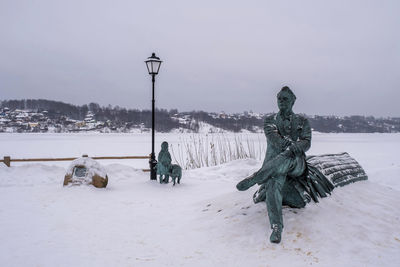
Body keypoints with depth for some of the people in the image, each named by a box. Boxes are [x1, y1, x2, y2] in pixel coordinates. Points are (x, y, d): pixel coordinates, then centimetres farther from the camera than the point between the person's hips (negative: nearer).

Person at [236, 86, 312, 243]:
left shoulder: (302, 122, 16)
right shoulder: (270, 120, 17)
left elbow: (307, 142, 1)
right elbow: (272, 137, -5)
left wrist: (295, 147, -25)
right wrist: (288, 144, -28)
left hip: (297, 165, 0)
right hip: (274, 164, 0)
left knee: (288, 157, -38)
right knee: (275, 182, -33)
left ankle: (254, 179, -40)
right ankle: (276, 227, -37)